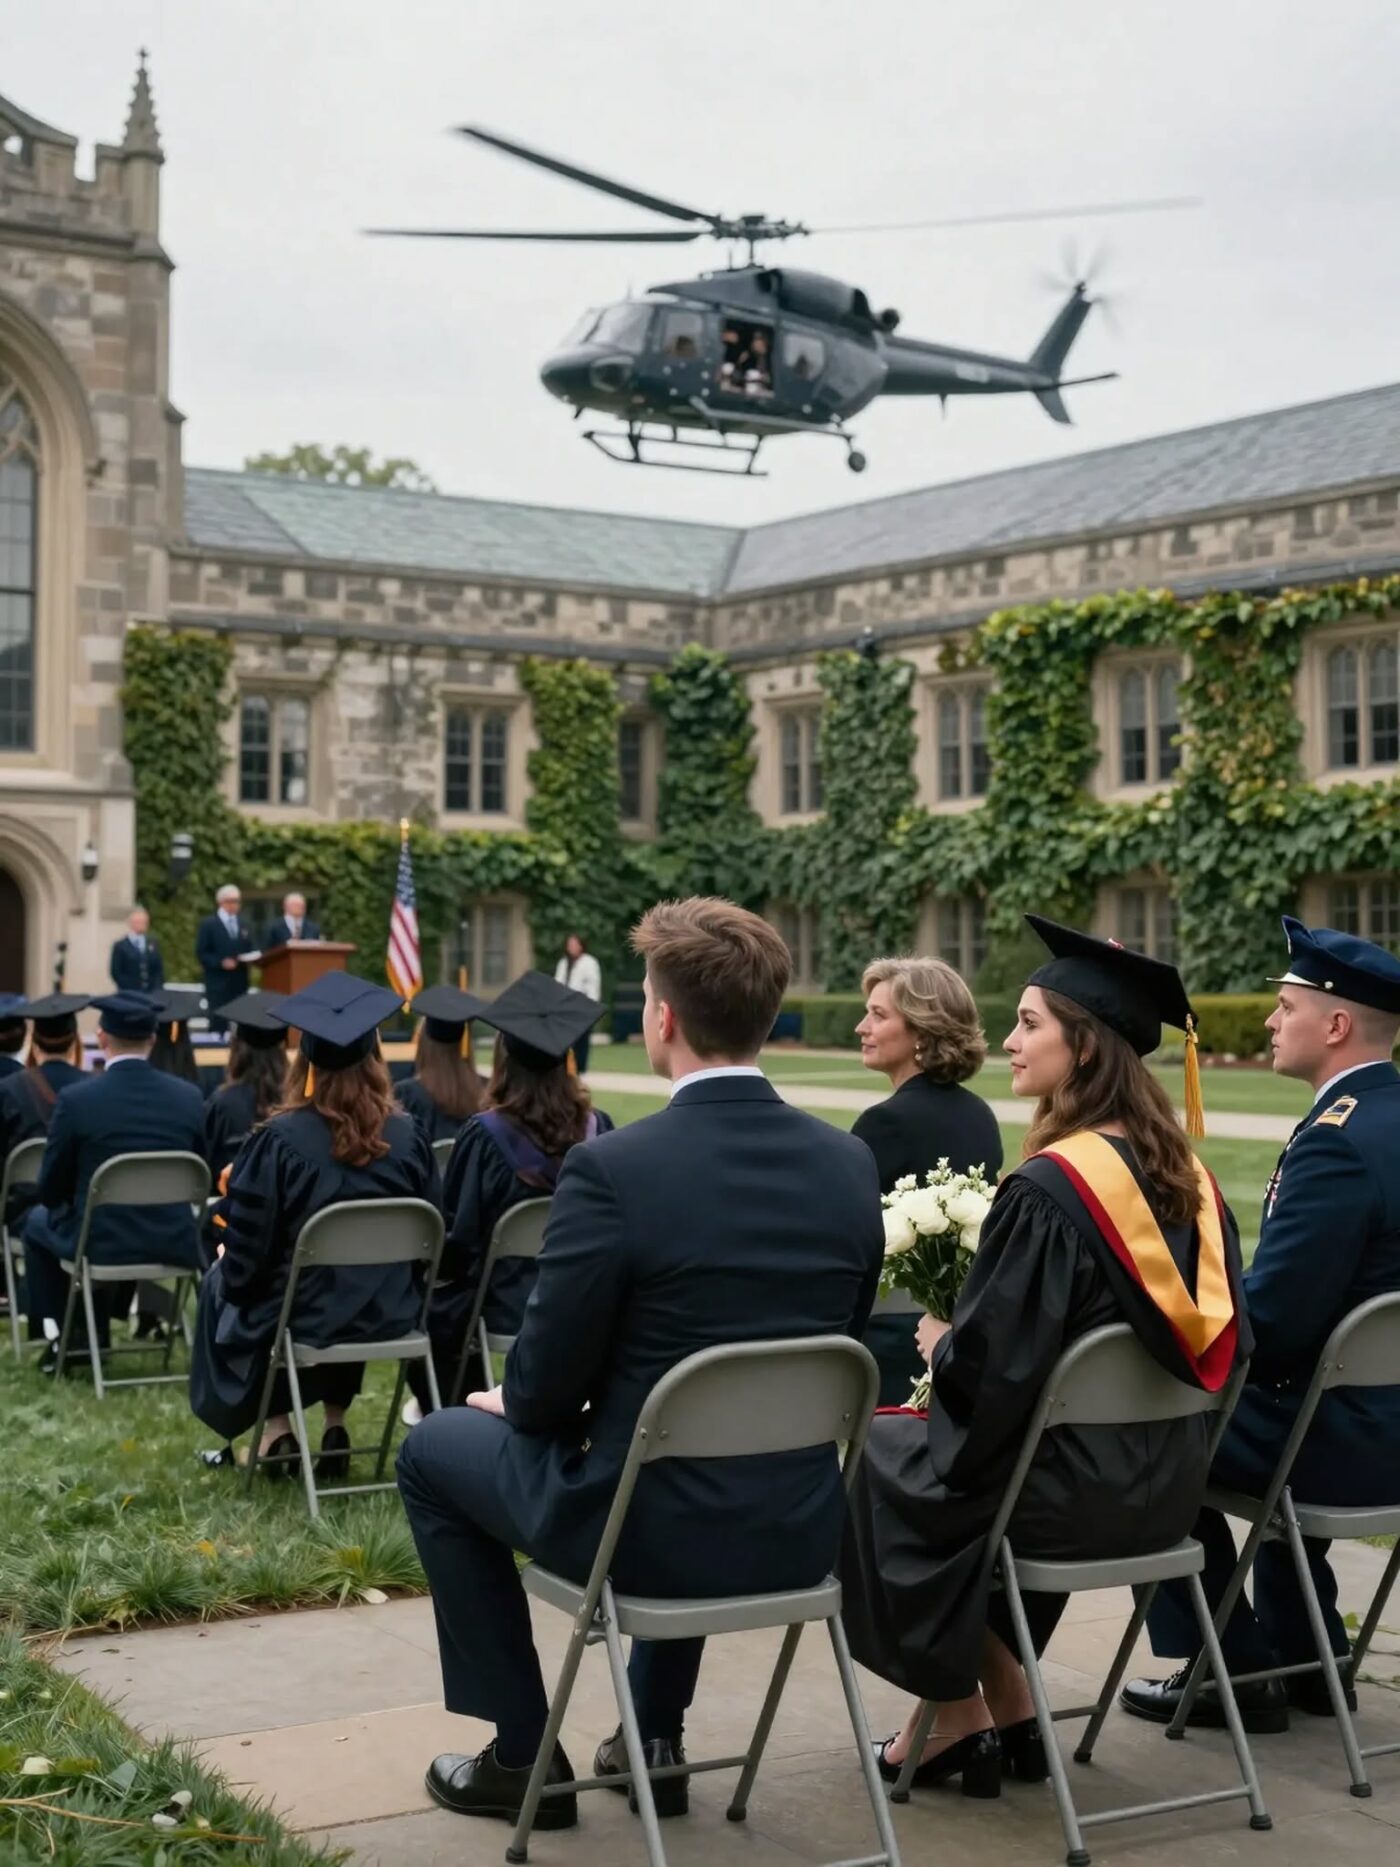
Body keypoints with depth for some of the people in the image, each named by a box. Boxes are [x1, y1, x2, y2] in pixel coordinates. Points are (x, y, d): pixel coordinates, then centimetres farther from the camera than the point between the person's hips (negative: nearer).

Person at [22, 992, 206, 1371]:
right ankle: (95, 1334, 44)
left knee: (38, 1221, 29)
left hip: (102, 1245, -3)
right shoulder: (190, 1098, -5)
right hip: (174, 1245, 3)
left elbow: (50, 1190, -4)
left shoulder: (75, 1099, -15)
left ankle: (60, 1339, 29)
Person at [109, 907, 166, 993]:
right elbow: (116, 972, -3)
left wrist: (157, 988, -2)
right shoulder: (120, 946, 2)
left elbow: (159, 969, 13)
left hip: (151, 993, 4)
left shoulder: (153, 944, 14)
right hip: (129, 994, -3)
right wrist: (126, 989, -12)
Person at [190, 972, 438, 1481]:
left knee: (220, 1287, 28)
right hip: (390, 1317, 3)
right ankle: (335, 1426, 30)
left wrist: (230, 1266, 10)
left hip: (304, 1319, -3)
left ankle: (277, 1430, 25)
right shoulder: (408, 1137, -9)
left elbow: (246, 1258, -14)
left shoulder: (280, 1139, -19)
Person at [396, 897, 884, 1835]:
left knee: (436, 1449, 21)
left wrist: (513, 1401, 11)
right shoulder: (850, 1165, -4)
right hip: (800, 1532, 6)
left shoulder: (612, 1169, -21)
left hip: (655, 1531, -5)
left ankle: (523, 1756, 24)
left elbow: (549, 1381, -14)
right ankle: (656, 1738, 38)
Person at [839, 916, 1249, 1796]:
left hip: (1076, 1490, -8)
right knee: (929, 1443, 30)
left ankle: (959, 1714, 25)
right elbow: (1225, 1338, 10)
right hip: (1169, 1483, 8)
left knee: (878, 1466, 18)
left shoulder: (1049, 1186, -23)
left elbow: (992, 1368, -24)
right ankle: (1005, 1704, 29)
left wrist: (940, 1344, -1)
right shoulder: (1187, 1174, 1)